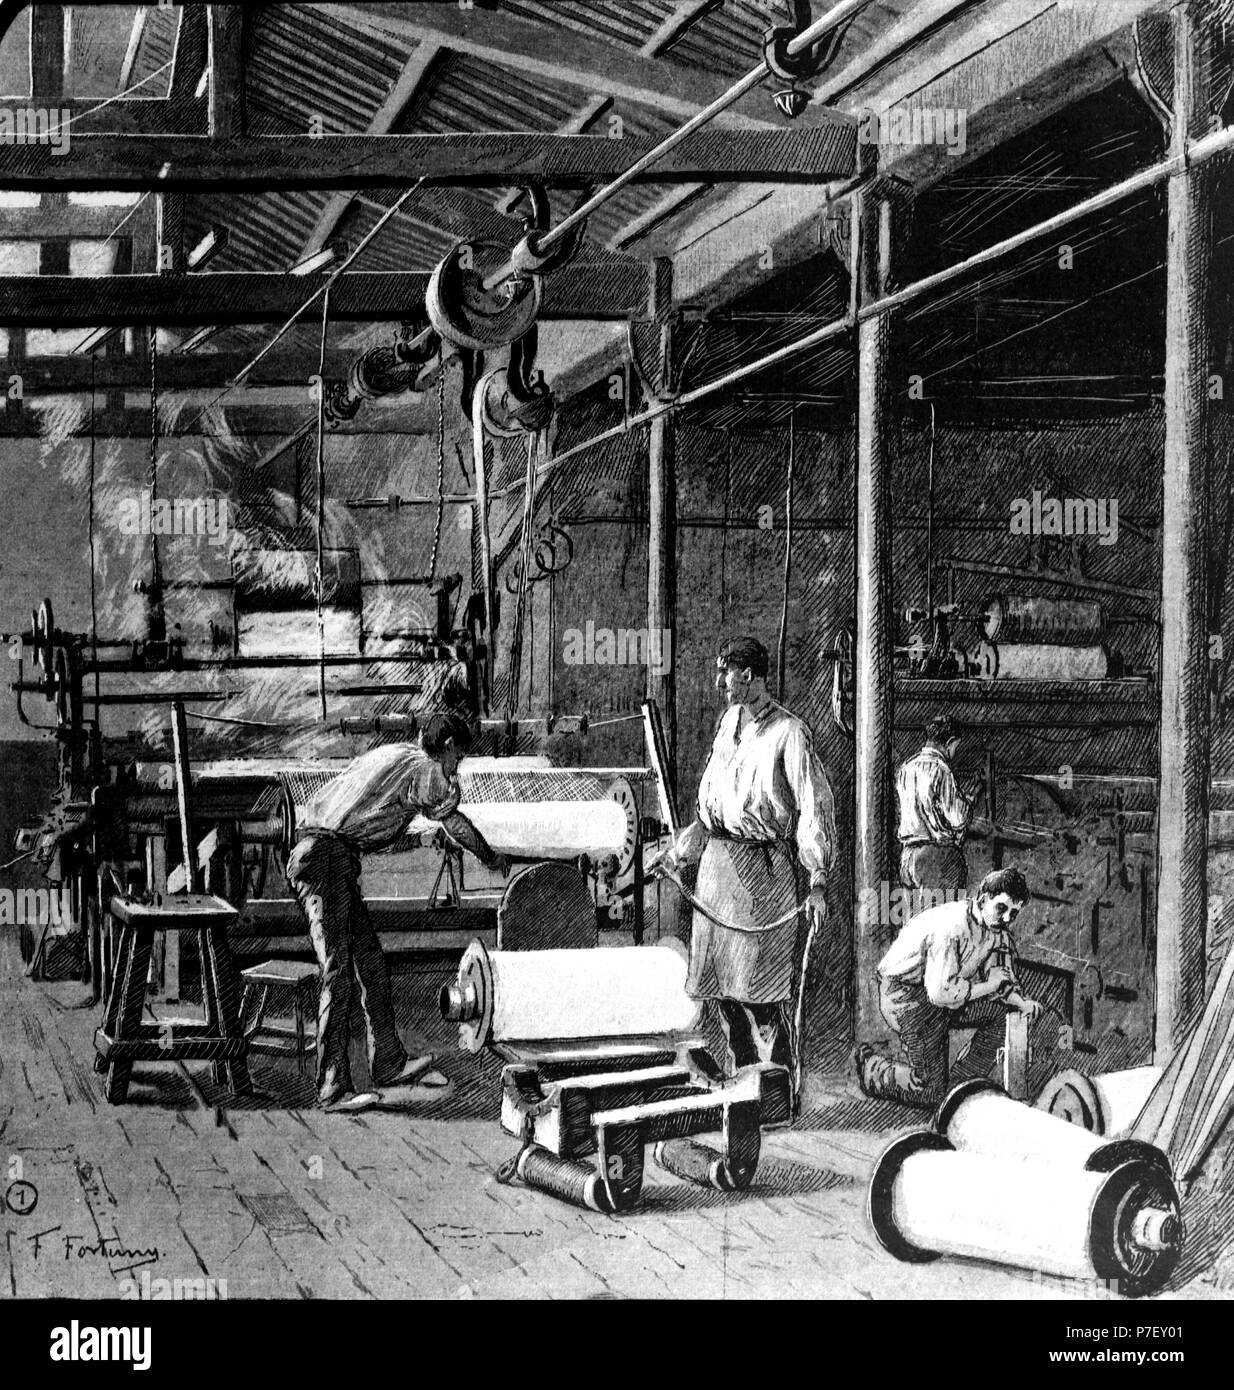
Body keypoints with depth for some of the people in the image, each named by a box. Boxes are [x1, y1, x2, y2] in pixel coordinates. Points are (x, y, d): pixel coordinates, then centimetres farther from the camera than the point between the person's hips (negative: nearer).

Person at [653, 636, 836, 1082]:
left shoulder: (789, 733, -10)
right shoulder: (729, 720, 13)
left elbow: (816, 807, -14)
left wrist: (818, 882, -21)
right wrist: (681, 849, 26)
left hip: (762, 865, -8)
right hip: (717, 859, 8)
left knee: (761, 990, -7)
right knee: (721, 986, 11)